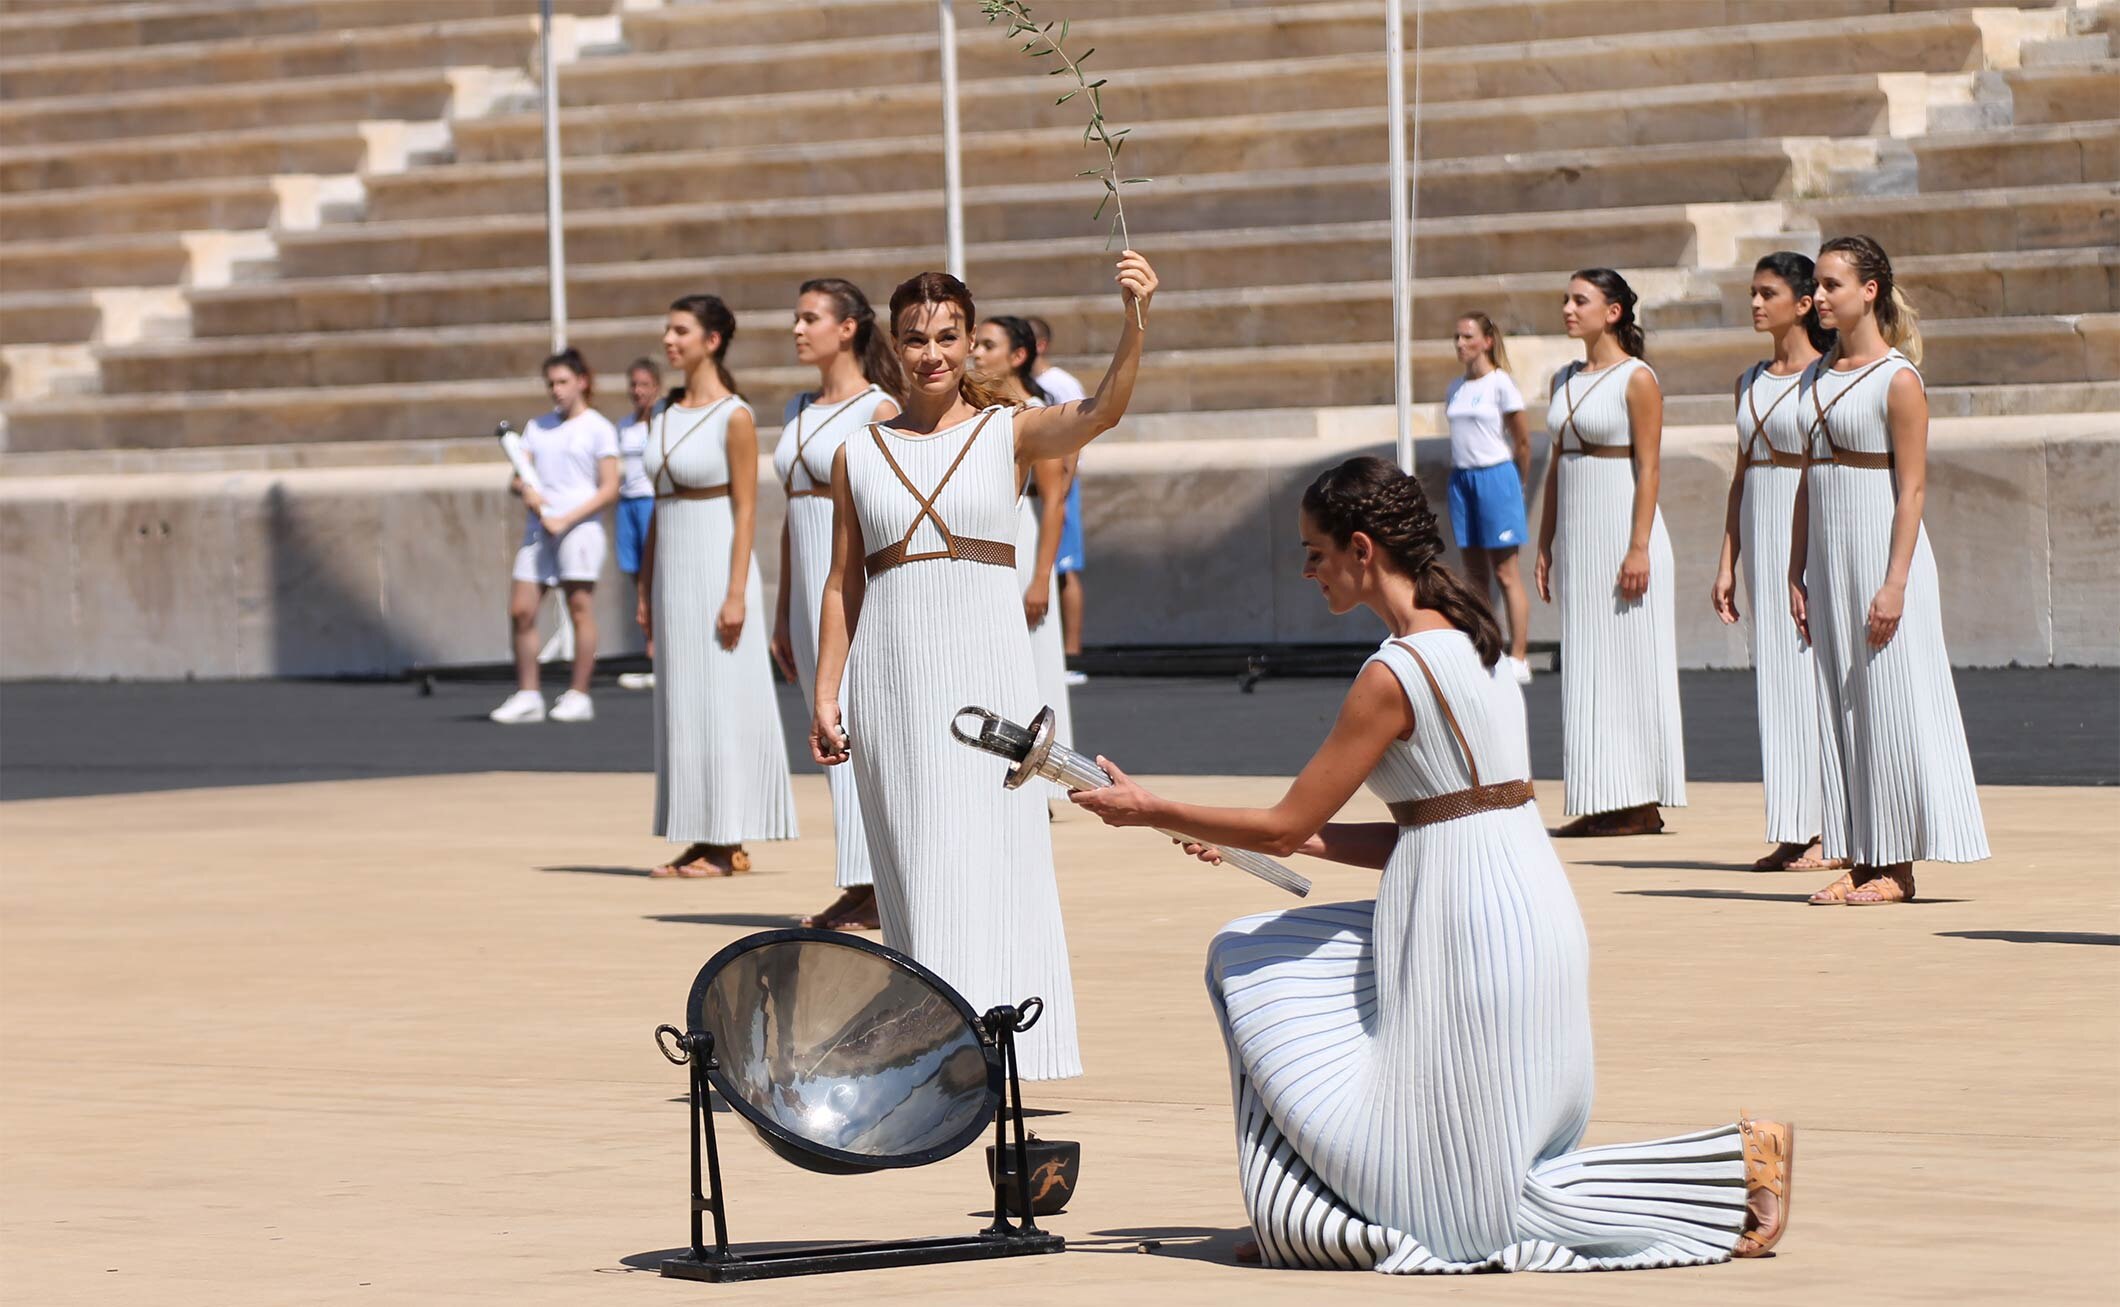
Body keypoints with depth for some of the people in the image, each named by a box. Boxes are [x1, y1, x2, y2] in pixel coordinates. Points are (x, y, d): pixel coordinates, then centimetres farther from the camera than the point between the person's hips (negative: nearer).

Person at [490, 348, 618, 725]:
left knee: (580, 609, -5)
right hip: (538, 530, 5)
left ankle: (578, 695, 1)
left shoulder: (598, 428, 1)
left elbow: (609, 489, -4)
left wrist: (566, 519, -12)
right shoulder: (537, 426, 18)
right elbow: (517, 477, 15)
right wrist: (525, 490, -9)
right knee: (521, 610, -2)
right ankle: (527, 696, 4)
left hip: (578, 527, -5)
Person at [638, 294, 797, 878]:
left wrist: (736, 593, -17)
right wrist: (646, 588, 14)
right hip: (673, 568, 8)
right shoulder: (667, 412, 12)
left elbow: (746, 510, -12)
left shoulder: (735, 417, -9)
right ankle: (702, 842, 11)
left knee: (722, 702, -5)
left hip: (717, 564, -8)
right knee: (682, 706, 7)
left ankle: (730, 846, -1)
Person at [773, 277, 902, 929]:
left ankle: (872, 887, -6)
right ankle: (858, 891, 10)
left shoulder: (879, 411, -8)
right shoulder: (798, 411, 15)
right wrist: (782, 615, 18)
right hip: (812, 589, 8)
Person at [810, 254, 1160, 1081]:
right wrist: (825, 694, 6)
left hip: (987, 667, -2)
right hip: (893, 671, 2)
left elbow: (1100, 413, -16)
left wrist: (1133, 325, -32)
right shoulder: (860, 455, 9)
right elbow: (843, 581, 11)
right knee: (913, 864, 3)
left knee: (984, 851, -7)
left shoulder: (1009, 433, 3)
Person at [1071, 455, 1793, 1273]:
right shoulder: (1467, 640, 12)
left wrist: (1151, 811, 1)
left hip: (1468, 940, -10)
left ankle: (1736, 1165, -5)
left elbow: (1287, 825, -11)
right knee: (1246, 956, 16)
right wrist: (1277, 840, 16)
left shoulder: (1395, 675, -17)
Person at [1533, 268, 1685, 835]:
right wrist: (1546, 545, 14)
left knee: (1632, 664, -5)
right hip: (1577, 536, 8)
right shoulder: (1567, 380, 14)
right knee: (1586, 669, 5)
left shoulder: (1637, 380, -7)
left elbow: (1649, 468, -12)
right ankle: (1603, 804, 7)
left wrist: (1638, 548, -18)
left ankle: (1642, 805, -3)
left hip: (1624, 528, -8)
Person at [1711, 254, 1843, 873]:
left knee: (1813, 676, -7)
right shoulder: (1752, 382, 14)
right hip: (1761, 537, 7)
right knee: (1774, 678, 6)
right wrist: (1727, 564, 13)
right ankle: (1791, 835, 8)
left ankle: (1830, 834, -3)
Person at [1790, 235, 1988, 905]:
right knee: (1839, 707, 6)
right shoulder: (1817, 377, 13)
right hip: (1829, 556, 8)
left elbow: (1913, 487, -13)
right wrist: (1796, 573, 11)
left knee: (1889, 703, -4)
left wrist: (1895, 581, -19)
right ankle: (1859, 862, 10)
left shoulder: (1897, 379, -9)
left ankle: (1897, 868, -1)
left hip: (1883, 545, -8)